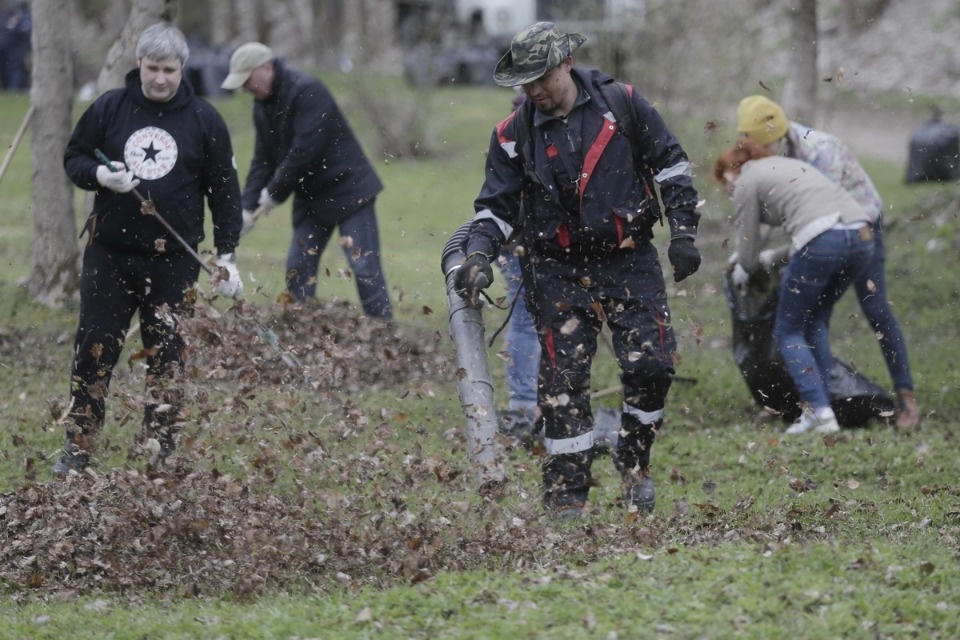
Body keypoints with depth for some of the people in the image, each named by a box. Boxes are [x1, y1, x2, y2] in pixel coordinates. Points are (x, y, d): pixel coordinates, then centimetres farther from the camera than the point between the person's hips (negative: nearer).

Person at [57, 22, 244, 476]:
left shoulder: (204, 120, 1)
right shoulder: (109, 109, 2)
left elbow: (224, 190, 4)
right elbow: (74, 157, 10)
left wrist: (227, 256, 0)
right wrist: (100, 175, -13)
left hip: (174, 260, -1)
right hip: (109, 254, 1)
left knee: (167, 356, 3)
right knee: (94, 349, 2)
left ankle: (162, 456, 9)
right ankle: (79, 447, 11)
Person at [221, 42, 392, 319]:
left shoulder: (307, 92, -20)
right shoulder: (262, 106, 8)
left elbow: (305, 151, -26)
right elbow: (263, 159, 8)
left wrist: (274, 192, -17)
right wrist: (247, 206, -3)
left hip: (347, 190, -9)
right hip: (310, 197, 9)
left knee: (364, 267, -11)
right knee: (298, 269, 5)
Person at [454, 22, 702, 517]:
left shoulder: (621, 104, -3)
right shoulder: (514, 135, -1)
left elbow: (671, 164, 5)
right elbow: (495, 206, 5)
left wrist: (683, 232, 0)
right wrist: (478, 256, -13)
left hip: (631, 260, 0)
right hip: (559, 271, 0)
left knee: (651, 364, -9)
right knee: (563, 381, -6)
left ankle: (633, 461, 15)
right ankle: (565, 495, 0)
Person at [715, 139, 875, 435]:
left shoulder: (745, 183, 11)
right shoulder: (787, 166, 33)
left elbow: (748, 252, 15)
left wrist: (742, 273, 37)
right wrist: (775, 256, 44)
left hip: (823, 243, -7)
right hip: (861, 236, 7)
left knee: (788, 330, 9)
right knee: (816, 323, 24)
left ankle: (818, 412, -5)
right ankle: (821, 406, 17)